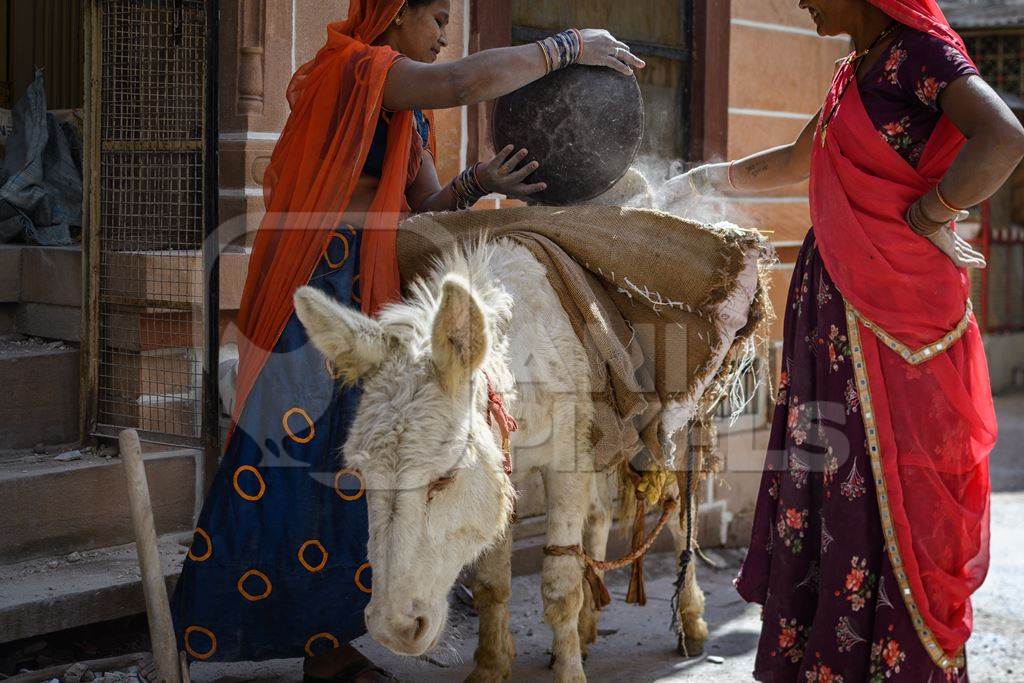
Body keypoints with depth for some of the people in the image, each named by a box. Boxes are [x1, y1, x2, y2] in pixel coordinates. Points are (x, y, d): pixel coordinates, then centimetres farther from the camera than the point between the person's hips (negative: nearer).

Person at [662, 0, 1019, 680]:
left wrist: (926, 218, -17)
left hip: (895, 306, -9)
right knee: (835, 484, 9)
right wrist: (703, 181, 41)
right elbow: (794, 161, 36)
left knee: (889, 487, -6)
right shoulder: (859, 71, 19)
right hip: (838, 307, 9)